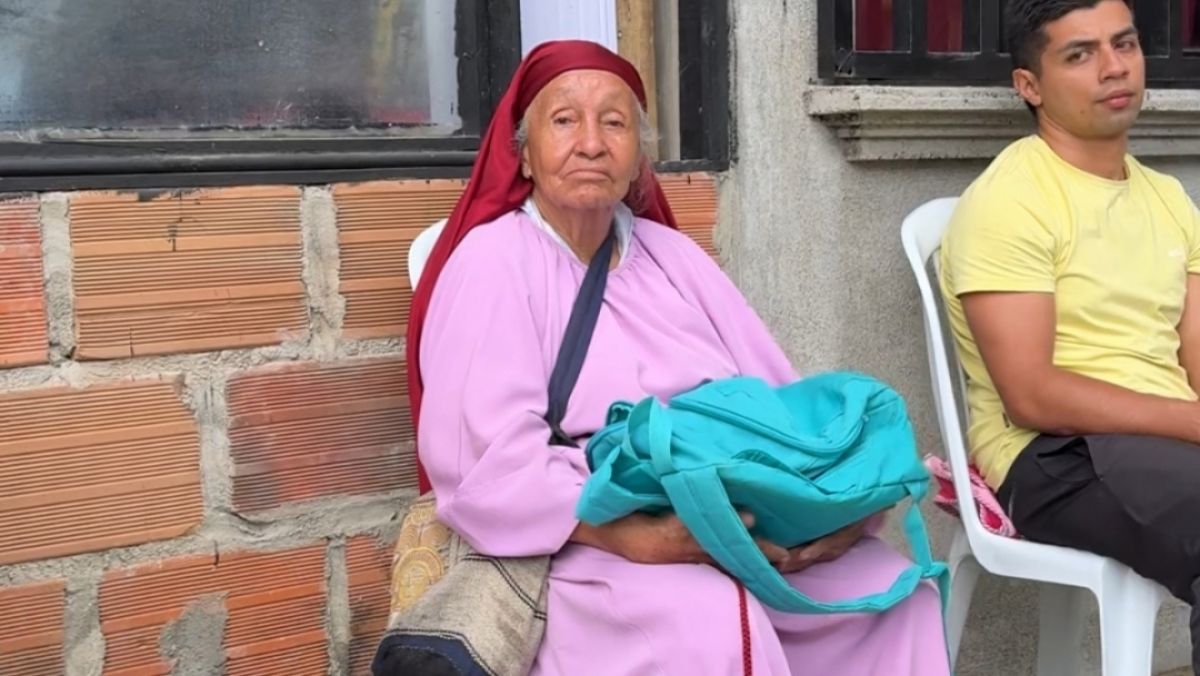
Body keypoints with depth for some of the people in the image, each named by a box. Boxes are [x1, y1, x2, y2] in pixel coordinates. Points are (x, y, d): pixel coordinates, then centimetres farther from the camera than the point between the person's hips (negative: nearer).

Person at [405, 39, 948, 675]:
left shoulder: (669, 254, 17)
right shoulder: (493, 261, -2)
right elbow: (489, 463, -15)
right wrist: (637, 538, -26)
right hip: (587, 547, -6)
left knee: (900, 592, -16)